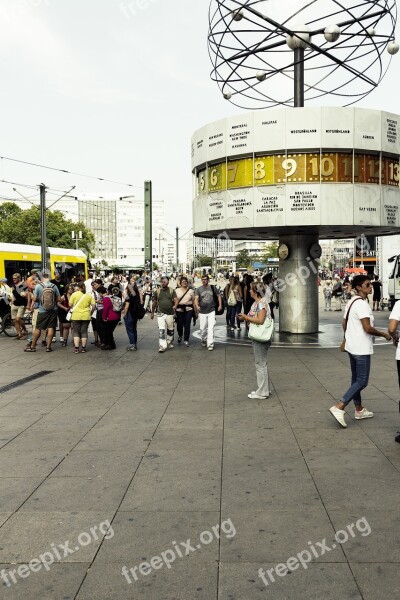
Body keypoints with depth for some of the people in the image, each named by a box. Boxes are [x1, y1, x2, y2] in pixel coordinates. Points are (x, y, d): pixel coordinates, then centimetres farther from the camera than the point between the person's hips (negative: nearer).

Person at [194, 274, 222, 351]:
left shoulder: (212, 288, 2)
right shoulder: (199, 289, 1)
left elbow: (218, 296, 12)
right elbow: (196, 299, -9)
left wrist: (220, 305, 2)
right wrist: (197, 306, -29)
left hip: (211, 311, -1)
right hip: (202, 312, 1)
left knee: (211, 328, -9)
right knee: (202, 328, 7)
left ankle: (210, 344, -9)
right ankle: (204, 340, 33)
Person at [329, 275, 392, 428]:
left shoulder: (351, 302, 11)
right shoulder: (362, 304, -19)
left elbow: (344, 323, 19)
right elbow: (368, 328, -23)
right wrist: (384, 334, -8)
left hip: (351, 346, 10)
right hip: (361, 349, -10)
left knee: (356, 379, 17)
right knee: (362, 381, -5)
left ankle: (359, 410, 28)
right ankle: (339, 407, -11)